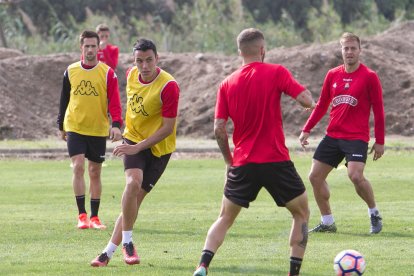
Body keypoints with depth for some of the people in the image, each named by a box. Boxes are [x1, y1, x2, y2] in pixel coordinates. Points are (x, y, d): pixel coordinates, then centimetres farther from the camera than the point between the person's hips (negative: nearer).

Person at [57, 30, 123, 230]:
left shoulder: (107, 73, -3)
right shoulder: (70, 72, 4)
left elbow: (114, 102, -8)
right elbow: (64, 100, 14)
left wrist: (116, 125, -22)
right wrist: (61, 126, 17)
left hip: (98, 130, 0)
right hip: (75, 128, 0)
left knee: (95, 172, 6)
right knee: (78, 167, -14)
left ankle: (94, 217, 15)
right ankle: (82, 215, -11)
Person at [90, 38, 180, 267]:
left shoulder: (168, 86, -21)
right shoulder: (131, 75, -3)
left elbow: (168, 128, -20)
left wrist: (138, 147, -25)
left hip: (159, 147, -3)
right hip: (133, 137, 3)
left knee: (135, 198, -3)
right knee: (133, 182, -24)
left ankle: (109, 251, 8)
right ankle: (126, 241, -14)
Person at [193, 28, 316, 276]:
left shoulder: (227, 84, 5)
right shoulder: (276, 72, -5)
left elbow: (219, 129, 3)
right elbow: (307, 101, -13)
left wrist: (229, 160, 15)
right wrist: (311, 101, 11)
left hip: (243, 164, 3)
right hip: (276, 161, -3)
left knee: (225, 219, 16)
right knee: (302, 213, 15)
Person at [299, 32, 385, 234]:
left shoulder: (369, 77, -5)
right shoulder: (333, 75, 8)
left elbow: (378, 110, -3)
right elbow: (322, 105, 17)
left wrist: (379, 141, -5)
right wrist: (306, 130, 12)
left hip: (357, 136, -6)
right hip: (332, 135, 6)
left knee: (356, 176, -24)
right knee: (315, 176, 1)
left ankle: (374, 214, 0)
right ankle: (327, 222, 14)